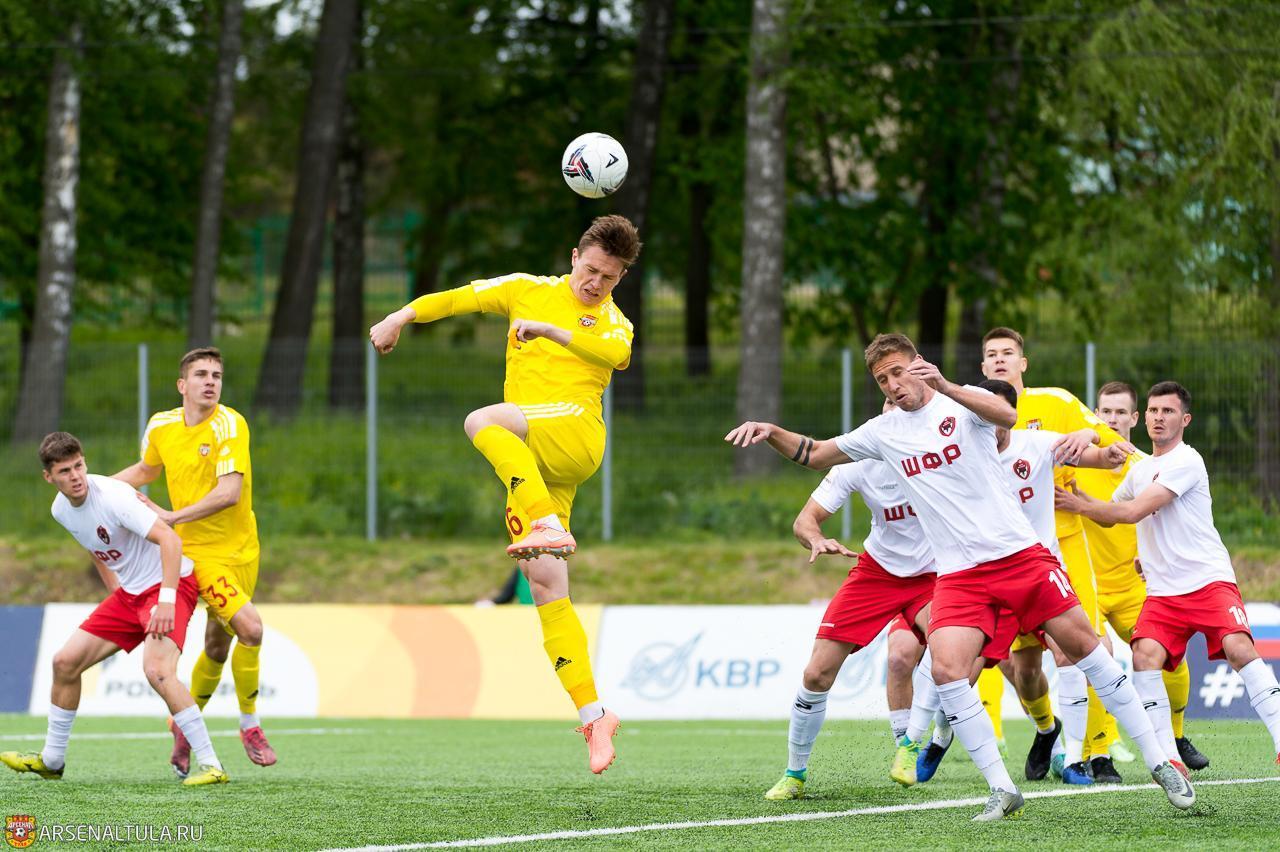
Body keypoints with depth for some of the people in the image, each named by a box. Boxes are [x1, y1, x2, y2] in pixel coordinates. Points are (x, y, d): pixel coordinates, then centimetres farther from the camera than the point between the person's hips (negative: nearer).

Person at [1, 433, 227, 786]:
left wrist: (167, 601, -37)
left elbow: (169, 540, -31)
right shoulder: (61, 510, 1)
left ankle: (211, 766, -25)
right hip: (129, 593, 8)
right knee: (65, 661, 7)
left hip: (169, 585, -8)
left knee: (156, 670, -30)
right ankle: (51, 760, 24)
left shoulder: (112, 497, -25)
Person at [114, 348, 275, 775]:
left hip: (241, 548, 1)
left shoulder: (229, 425, -13)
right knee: (249, 627, -20)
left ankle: (186, 725, 35)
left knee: (217, 645, 11)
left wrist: (173, 517, -23)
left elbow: (229, 491, -22)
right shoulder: (161, 427, -1)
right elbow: (146, 469, 22)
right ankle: (250, 727, -3)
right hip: (200, 549, -1)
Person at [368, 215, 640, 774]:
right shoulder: (529, 291, 19)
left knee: (482, 421, -31)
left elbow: (614, 355, -12)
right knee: (545, 588, -6)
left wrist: (550, 330, -19)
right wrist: (405, 314, 2)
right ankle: (592, 714, -7)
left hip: (575, 437, -4)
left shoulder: (613, 326, 11)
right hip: (530, 464, 4)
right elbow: (462, 298, 15)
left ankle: (546, 524, -42)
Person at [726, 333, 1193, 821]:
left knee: (1081, 641, -5)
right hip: (958, 575, 3)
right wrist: (771, 432, 3)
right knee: (946, 668, -17)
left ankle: (1158, 762, 7)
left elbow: (1007, 416, -25)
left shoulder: (963, 402, -3)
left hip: (1019, 554, -3)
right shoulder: (884, 432, 10)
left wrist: (946, 387, -39)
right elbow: (816, 455, 20)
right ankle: (1002, 790, -9)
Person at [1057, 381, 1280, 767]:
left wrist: (1080, 506, -4)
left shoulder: (1186, 461, -9)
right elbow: (1110, 515, 33)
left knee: (1238, 647, -27)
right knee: (1145, 655, -19)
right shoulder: (1140, 469, 18)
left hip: (1210, 580, -6)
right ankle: (1167, 757, -18)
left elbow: (1133, 511, -13)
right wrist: (1079, 498, 13)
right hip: (1162, 592, 6)